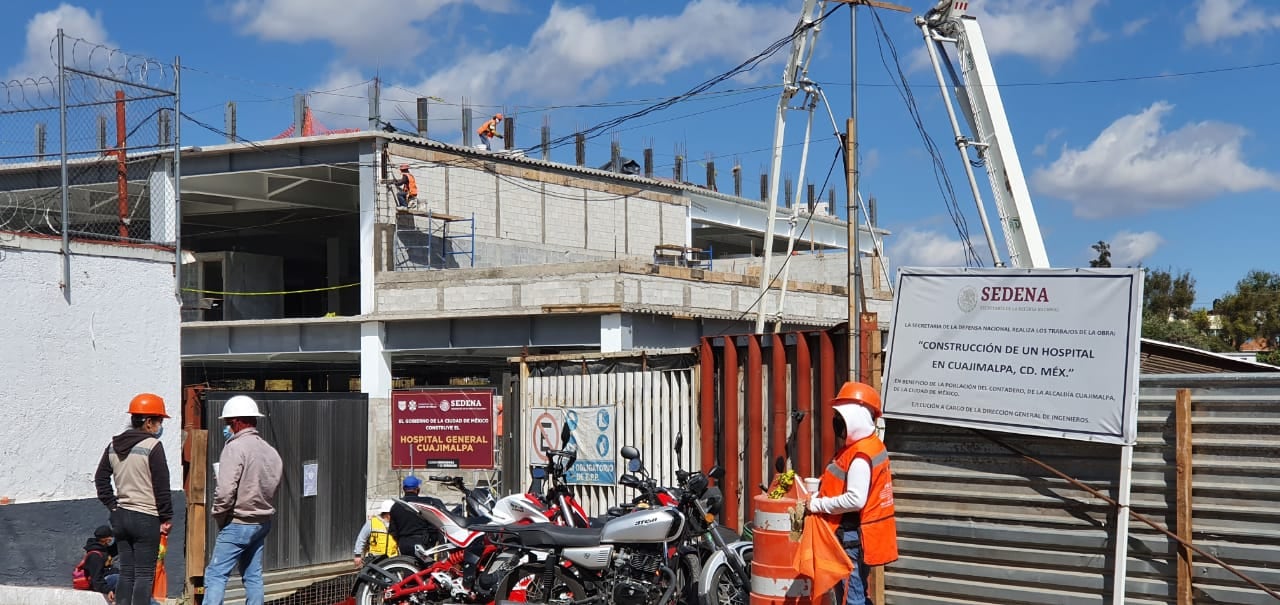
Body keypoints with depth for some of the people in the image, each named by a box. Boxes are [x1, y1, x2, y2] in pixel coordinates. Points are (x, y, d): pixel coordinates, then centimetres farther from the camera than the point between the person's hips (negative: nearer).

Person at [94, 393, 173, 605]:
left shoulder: (114, 445, 9)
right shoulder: (152, 446, -13)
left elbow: (100, 478, 15)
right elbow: (162, 486, -13)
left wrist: (113, 506, 15)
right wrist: (166, 517, -5)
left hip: (121, 516, 7)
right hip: (146, 518, -7)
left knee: (126, 572, 12)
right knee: (144, 575, -3)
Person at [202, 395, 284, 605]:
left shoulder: (236, 447, -15)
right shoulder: (270, 450, 9)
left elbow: (226, 489, -20)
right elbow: (274, 483, 13)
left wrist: (217, 513, -6)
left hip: (238, 523, -8)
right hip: (263, 522, 8)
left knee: (216, 574, -6)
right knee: (253, 576, 13)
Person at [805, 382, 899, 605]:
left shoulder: (861, 456, -21)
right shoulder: (869, 446, 12)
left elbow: (855, 499, -27)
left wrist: (818, 504, -18)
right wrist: (819, 488, 6)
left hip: (853, 537, -11)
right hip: (855, 534, 11)